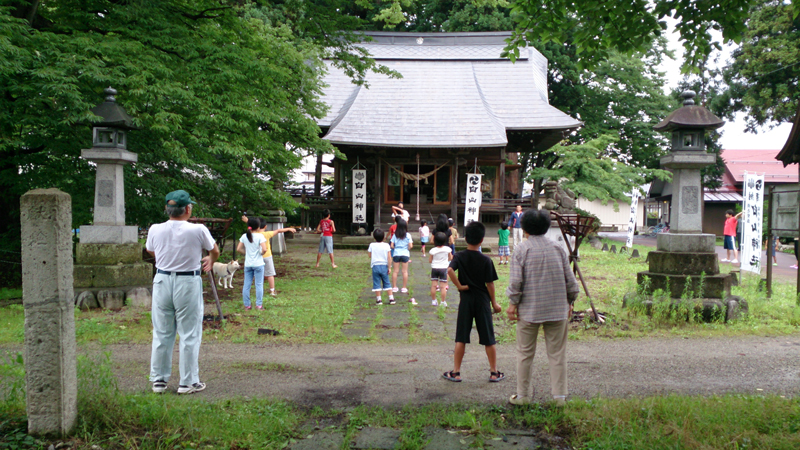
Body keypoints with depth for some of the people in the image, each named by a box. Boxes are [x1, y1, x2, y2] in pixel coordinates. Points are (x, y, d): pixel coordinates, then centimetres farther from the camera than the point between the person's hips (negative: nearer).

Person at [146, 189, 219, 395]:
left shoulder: (155, 230, -3)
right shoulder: (197, 230, -12)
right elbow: (215, 251, 7)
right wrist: (210, 262, 32)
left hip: (162, 282, 4)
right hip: (188, 283, -3)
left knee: (161, 334, 13)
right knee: (189, 335, 6)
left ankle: (158, 380, 21)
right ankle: (188, 382, 11)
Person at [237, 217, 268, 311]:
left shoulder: (244, 236, 1)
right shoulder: (260, 236, -11)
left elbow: (239, 249, 1)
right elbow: (264, 249, -20)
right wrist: (261, 253, 0)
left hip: (247, 264, 4)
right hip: (258, 264, -4)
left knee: (246, 285, 8)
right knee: (259, 284, 4)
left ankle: (246, 305, 12)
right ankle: (259, 305, 5)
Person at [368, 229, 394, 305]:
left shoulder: (372, 245, -3)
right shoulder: (386, 245, -2)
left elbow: (370, 256, 5)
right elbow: (389, 257, -4)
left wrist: (368, 251, 23)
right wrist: (389, 267, 0)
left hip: (375, 266, -1)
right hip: (384, 266, 1)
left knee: (377, 283, 4)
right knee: (387, 283, 9)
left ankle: (379, 300, 3)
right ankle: (391, 298, 6)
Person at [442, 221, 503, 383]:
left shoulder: (459, 256, -5)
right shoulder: (486, 260, -6)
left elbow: (450, 270, -24)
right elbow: (490, 283, -4)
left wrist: (459, 286, -13)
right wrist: (494, 303, 6)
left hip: (466, 300, 1)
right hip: (482, 301, -1)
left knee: (461, 338, 6)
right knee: (489, 338, 7)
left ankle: (456, 372, 8)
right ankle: (494, 372, 13)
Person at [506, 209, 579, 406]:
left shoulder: (521, 249, -4)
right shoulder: (558, 248, 4)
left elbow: (516, 281, -9)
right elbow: (569, 279, 6)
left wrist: (513, 303, 0)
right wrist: (570, 302, 17)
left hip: (529, 309, -2)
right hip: (557, 309, 2)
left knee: (525, 353, 9)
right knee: (557, 353, 8)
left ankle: (523, 395, 15)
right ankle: (559, 396, 10)